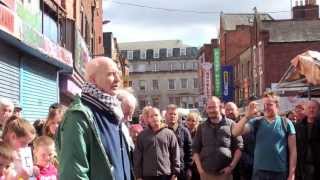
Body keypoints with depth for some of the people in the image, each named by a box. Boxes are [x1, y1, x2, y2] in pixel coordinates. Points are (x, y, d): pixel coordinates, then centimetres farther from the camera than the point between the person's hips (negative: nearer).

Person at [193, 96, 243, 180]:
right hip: (206, 173, 2)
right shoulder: (202, 127, 10)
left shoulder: (230, 124, 0)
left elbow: (239, 147, 0)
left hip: (224, 172, -2)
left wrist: (232, 166, -7)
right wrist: (199, 168, -1)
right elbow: (195, 149, 10)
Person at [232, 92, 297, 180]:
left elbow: (292, 150, 1)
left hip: (280, 172, -1)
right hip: (259, 171, 1)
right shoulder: (257, 122, 4)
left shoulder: (286, 123, 1)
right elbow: (235, 132, -7)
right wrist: (247, 116, -18)